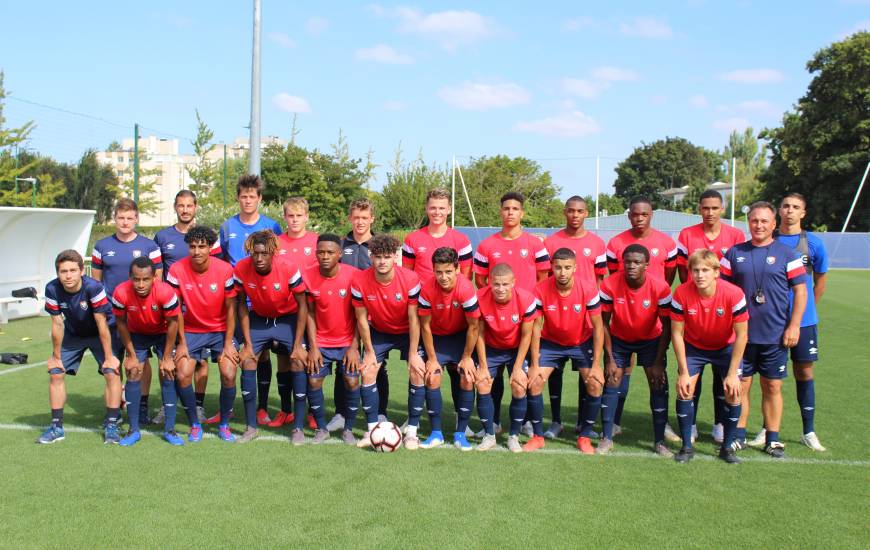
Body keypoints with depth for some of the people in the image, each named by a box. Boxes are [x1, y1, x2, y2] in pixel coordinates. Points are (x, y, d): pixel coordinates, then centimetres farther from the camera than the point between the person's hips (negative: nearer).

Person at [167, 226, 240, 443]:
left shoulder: (225, 270, -17)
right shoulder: (177, 270, -15)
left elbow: (230, 307, -8)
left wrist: (228, 343, -9)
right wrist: (181, 342, -8)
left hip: (220, 329, -1)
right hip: (191, 330, 1)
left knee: (229, 374, -15)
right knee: (182, 375, -14)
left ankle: (224, 424, 8)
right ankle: (194, 425, 7)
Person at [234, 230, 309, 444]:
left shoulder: (289, 268, -29)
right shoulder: (241, 269, -22)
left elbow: (302, 305, -18)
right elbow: (242, 305, -7)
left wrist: (298, 345, -19)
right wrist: (247, 343, -9)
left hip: (289, 319, -2)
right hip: (258, 319, 3)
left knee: (299, 361, -18)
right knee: (247, 361, -9)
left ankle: (298, 428, -6)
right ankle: (251, 427, 5)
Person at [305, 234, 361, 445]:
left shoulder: (353, 275, -15)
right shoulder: (308, 276, -9)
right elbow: (310, 314, -2)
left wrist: (354, 347, -12)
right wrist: (313, 347, -6)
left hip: (348, 341, -1)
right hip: (321, 342, 2)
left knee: (352, 381, -10)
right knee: (313, 381, -6)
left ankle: (348, 429, 9)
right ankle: (322, 427, 14)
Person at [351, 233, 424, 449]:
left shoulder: (410, 279, -27)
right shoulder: (360, 282, -23)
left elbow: (414, 319, -20)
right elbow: (362, 319, -11)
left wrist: (413, 354, -18)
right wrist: (369, 351, -9)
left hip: (407, 332, -1)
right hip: (378, 332, 2)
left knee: (418, 373, -15)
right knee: (368, 373, -10)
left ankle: (411, 432, -4)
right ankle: (372, 430, 3)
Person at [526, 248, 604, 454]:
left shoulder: (588, 289, -24)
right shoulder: (541, 290, -22)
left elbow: (598, 327, -15)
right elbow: (536, 327, -13)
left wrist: (596, 364, -17)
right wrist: (535, 364, -14)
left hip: (582, 342, 0)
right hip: (551, 342, 1)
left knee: (596, 384, -16)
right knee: (533, 382, -13)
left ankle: (585, 437, 4)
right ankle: (538, 436, 6)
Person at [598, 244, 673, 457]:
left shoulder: (660, 287, -25)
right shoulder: (609, 285, -25)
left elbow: (667, 327, -15)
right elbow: (604, 323, -14)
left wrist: (658, 362, -17)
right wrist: (609, 358, -15)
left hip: (651, 339, 0)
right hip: (619, 339, 0)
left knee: (659, 384, -8)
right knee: (611, 382, -7)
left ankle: (659, 441, 3)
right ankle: (607, 438, 4)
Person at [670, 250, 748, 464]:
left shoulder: (734, 294, -29)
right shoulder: (681, 294, -27)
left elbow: (741, 335, -20)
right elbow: (677, 333, -17)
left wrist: (732, 374, -19)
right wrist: (683, 372, -17)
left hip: (726, 347, 0)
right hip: (693, 347, 0)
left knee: (733, 393, -10)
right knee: (684, 390, -12)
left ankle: (726, 447, 9)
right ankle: (687, 446, 3)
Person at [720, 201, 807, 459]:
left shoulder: (787, 254, 2)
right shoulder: (734, 253, 6)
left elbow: (800, 290, 1)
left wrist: (794, 326, -6)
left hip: (775, 335, -1)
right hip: (741, 333, 1)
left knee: (773, 386, 7)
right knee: (740, 385, 5)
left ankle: (773, 439, 17)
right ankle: (738, 435, 17)